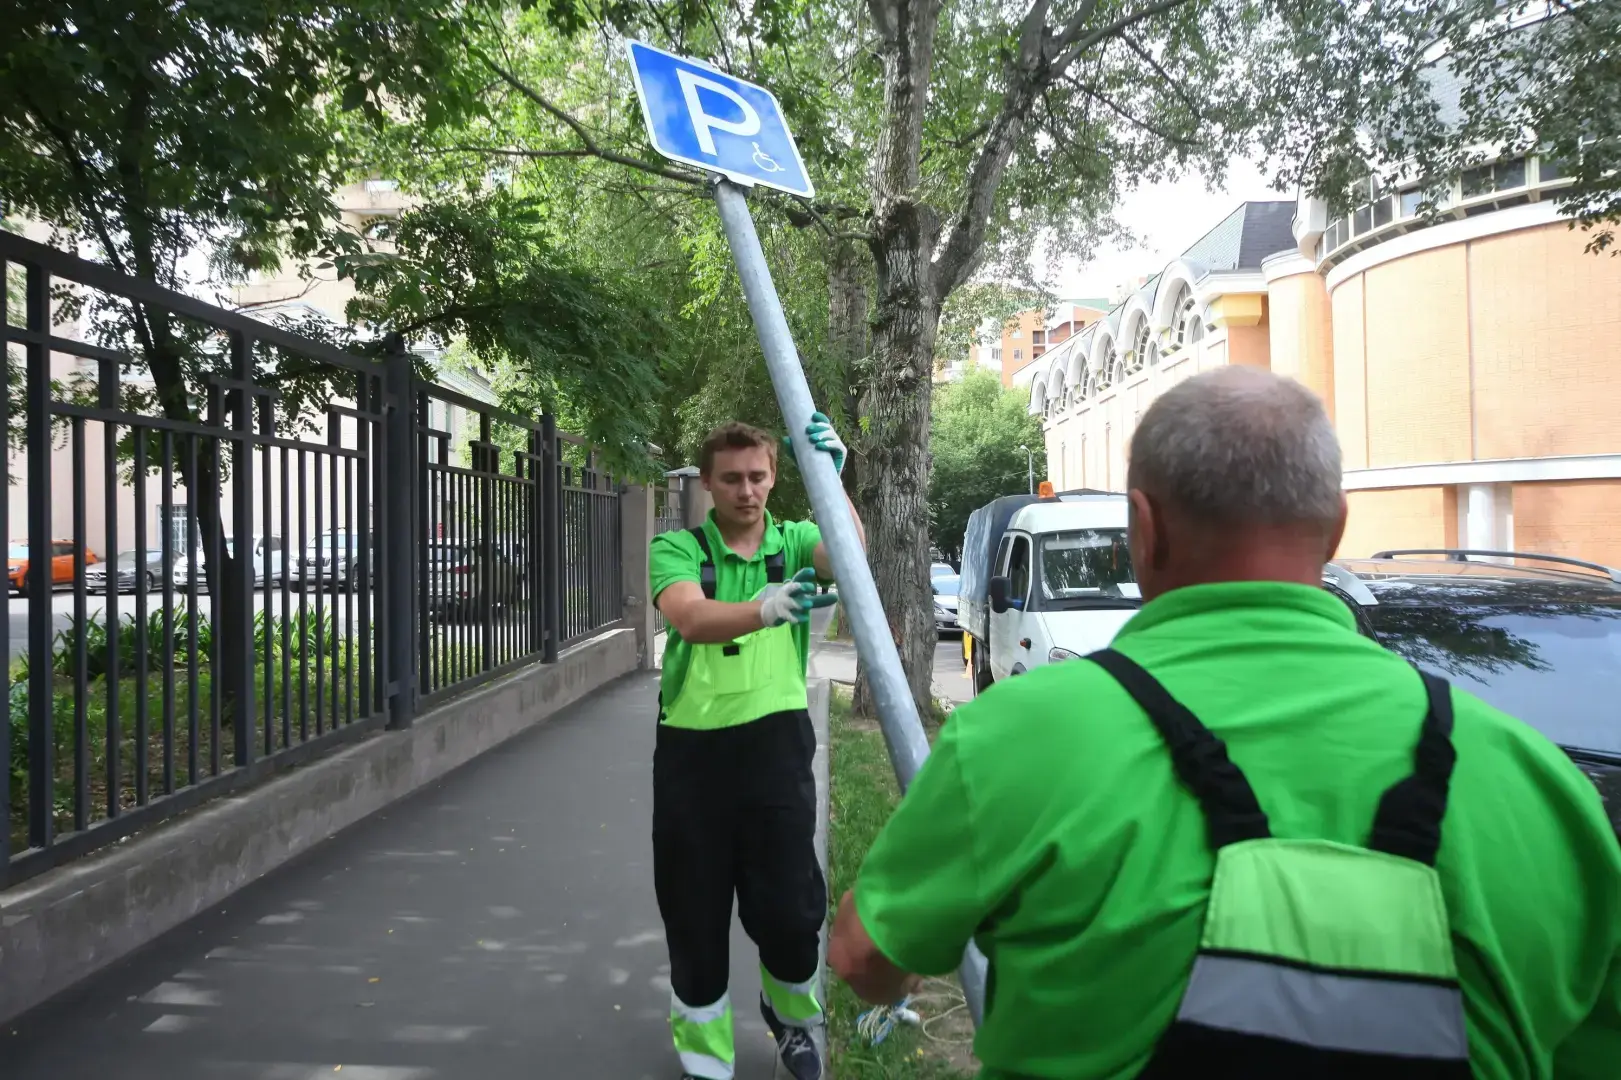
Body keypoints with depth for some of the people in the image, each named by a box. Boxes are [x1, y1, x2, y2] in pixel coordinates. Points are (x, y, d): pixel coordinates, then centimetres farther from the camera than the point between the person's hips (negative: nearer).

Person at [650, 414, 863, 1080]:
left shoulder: (793, 541, 4)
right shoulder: (676, 549, -3)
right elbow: (691, 619, -24)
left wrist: (830, 480, -34)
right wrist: (765, 608, -43)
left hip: (775, 739, 1)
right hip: (691, 747, 0)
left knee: (790, 905, 3)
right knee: (695, 912, 8)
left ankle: (791, 1012, 35)